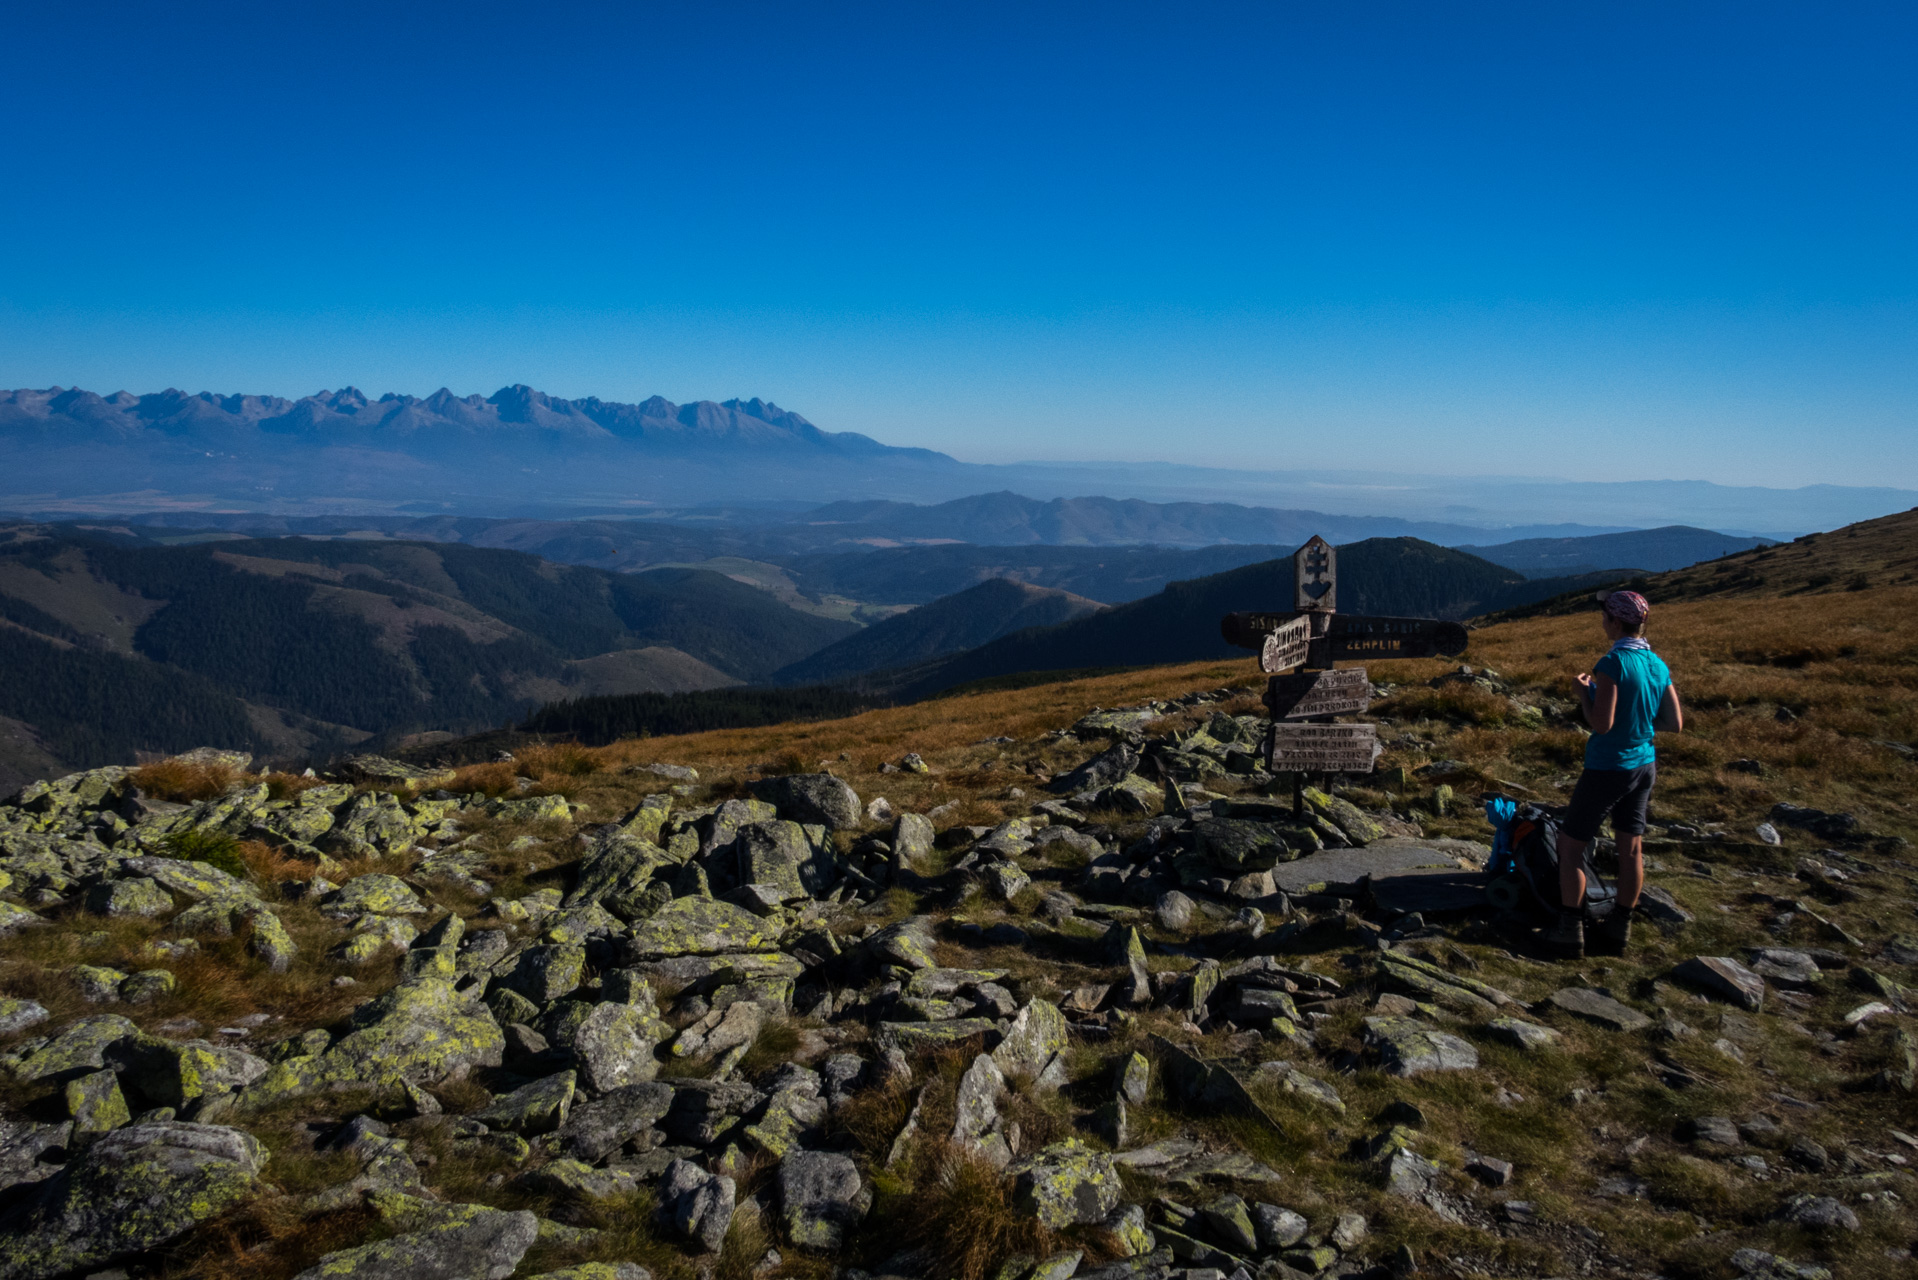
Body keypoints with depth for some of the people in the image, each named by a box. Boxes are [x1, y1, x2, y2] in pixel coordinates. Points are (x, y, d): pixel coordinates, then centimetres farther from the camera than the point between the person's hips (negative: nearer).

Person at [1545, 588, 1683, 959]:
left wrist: (1583, 692, -8)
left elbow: (1601, 724, -23)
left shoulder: (1613, 663, -21)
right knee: (1631, 848, 13)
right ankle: (1618, 930, 23)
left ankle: (1570, 932, 8)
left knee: (1570, 846, 5)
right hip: (1644, 765, 7)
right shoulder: (1659, 666, 1)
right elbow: (1675, 724, 6)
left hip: (1607, 768, -7)